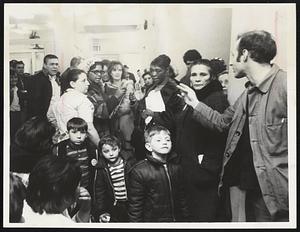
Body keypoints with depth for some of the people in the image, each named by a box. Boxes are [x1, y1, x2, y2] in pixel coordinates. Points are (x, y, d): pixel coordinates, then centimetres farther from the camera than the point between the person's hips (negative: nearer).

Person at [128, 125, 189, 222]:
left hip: (177, 219, 5)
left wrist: (185, 218, 12)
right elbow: (135, 206, -13)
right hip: (152, 219, -5)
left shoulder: (176, 168, 2)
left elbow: (181, 198, 11)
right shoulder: (139, 171, -16)